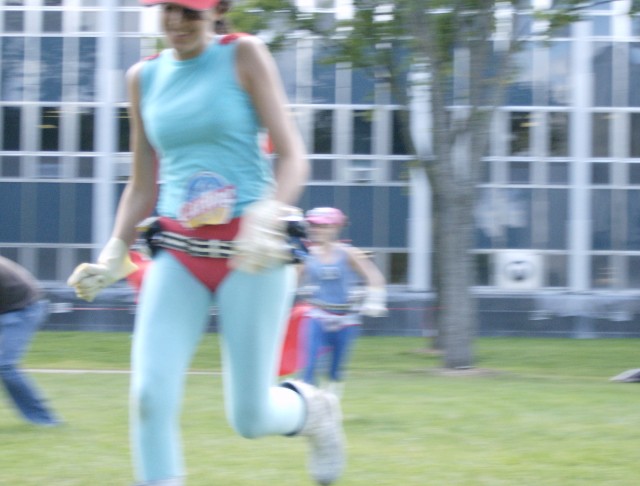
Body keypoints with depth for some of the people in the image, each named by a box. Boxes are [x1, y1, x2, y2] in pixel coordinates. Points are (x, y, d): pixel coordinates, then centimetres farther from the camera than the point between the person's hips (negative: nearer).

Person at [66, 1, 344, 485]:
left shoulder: (244, 56, -1)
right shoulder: (144, 77, 11)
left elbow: (293, 157, -7)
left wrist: (267, 215, -25)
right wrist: (114, 253, 5)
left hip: (251, 252, -4)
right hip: (177, 254, 4)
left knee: (250, 417, -1)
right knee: (150, 398, -15)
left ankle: (312, 408, 34)